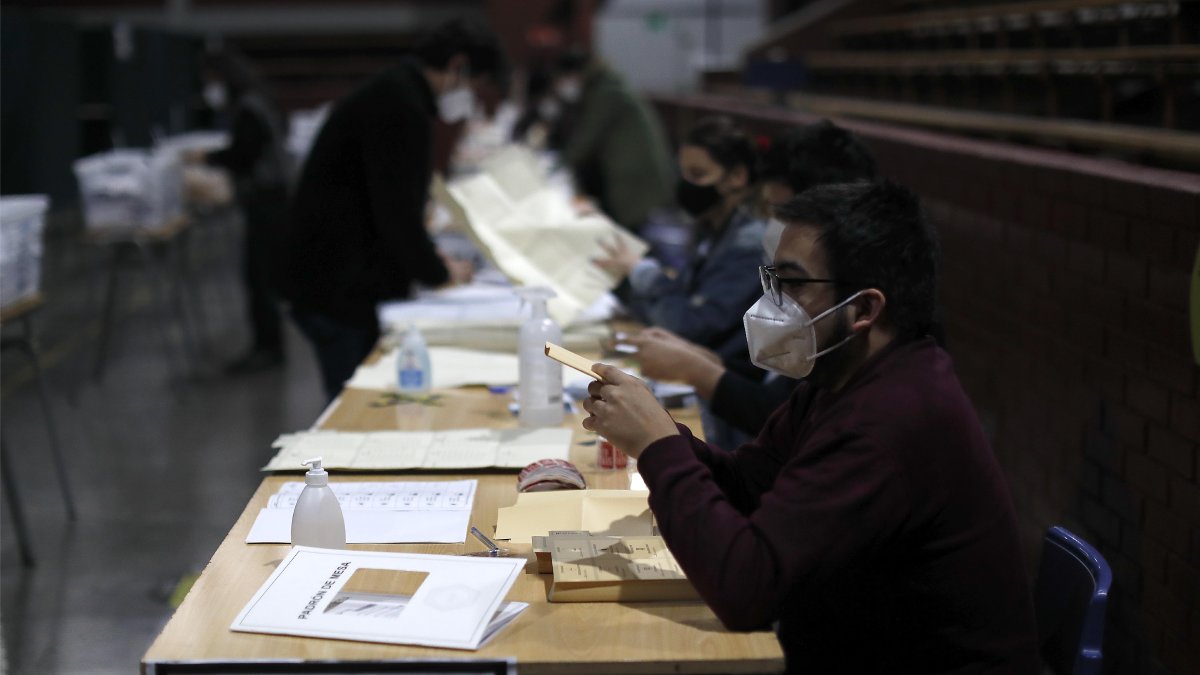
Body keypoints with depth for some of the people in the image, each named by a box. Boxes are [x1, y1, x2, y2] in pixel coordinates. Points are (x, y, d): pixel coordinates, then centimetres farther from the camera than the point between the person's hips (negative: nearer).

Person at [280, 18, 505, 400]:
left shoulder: (389, 95, 16)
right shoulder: (402, 108, -18)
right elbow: (397, 212, -20)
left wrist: (427, 259, 15)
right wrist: (438, 271, -5)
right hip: (342, 293, -10)